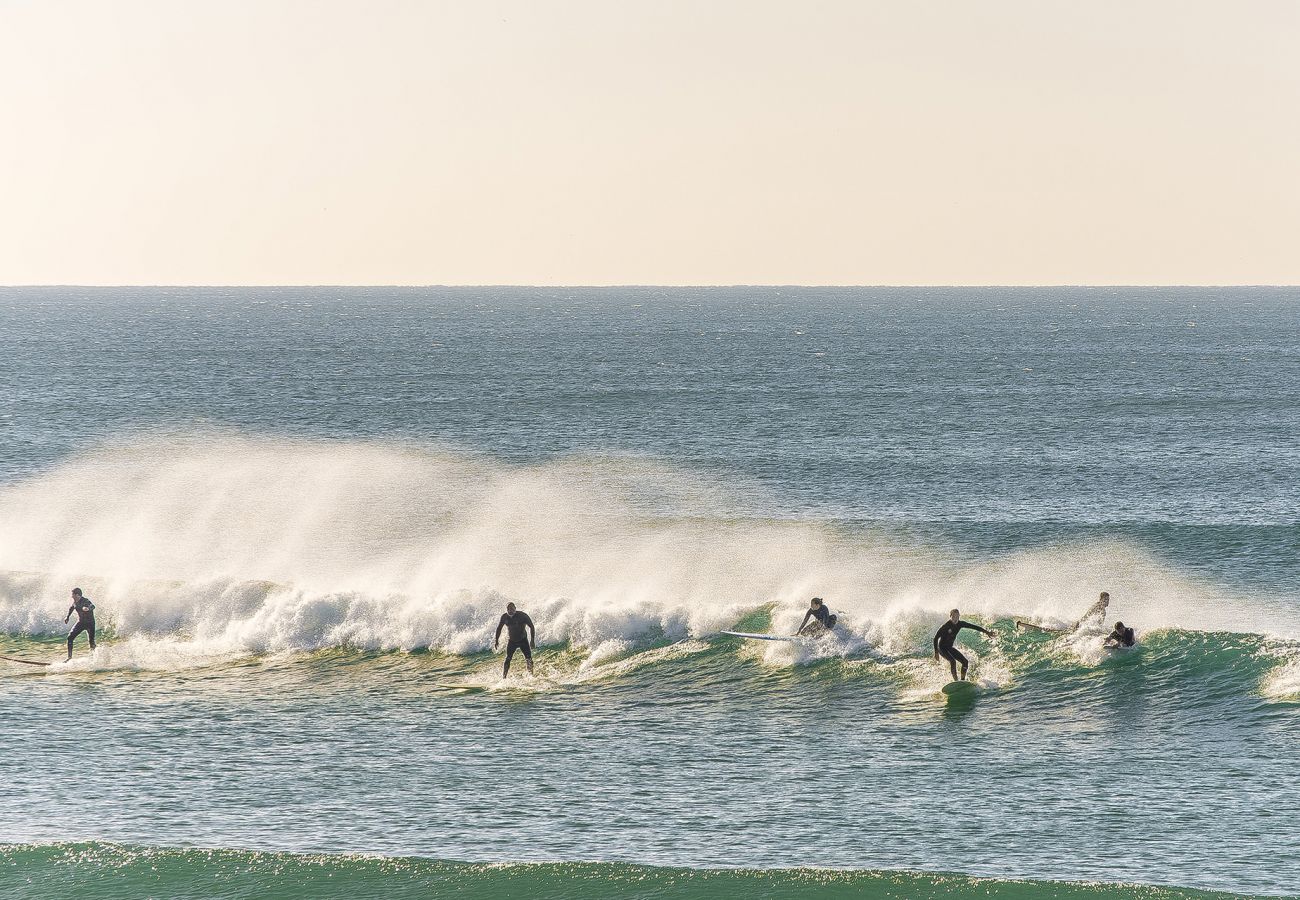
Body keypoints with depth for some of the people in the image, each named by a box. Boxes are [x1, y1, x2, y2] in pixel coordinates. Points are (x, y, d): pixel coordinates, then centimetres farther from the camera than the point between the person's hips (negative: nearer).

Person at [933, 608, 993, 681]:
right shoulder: (946, 625, -23)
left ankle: (962, 681, 7)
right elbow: (936, 638, -19)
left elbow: (973, 626, 3)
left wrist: (986, 631, 2)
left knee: (965, 662, -3)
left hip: (950, 648, 7)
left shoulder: (960, 624, -6)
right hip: (942, 648, -7)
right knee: (953, 661, -29)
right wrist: (936, 652, -21)